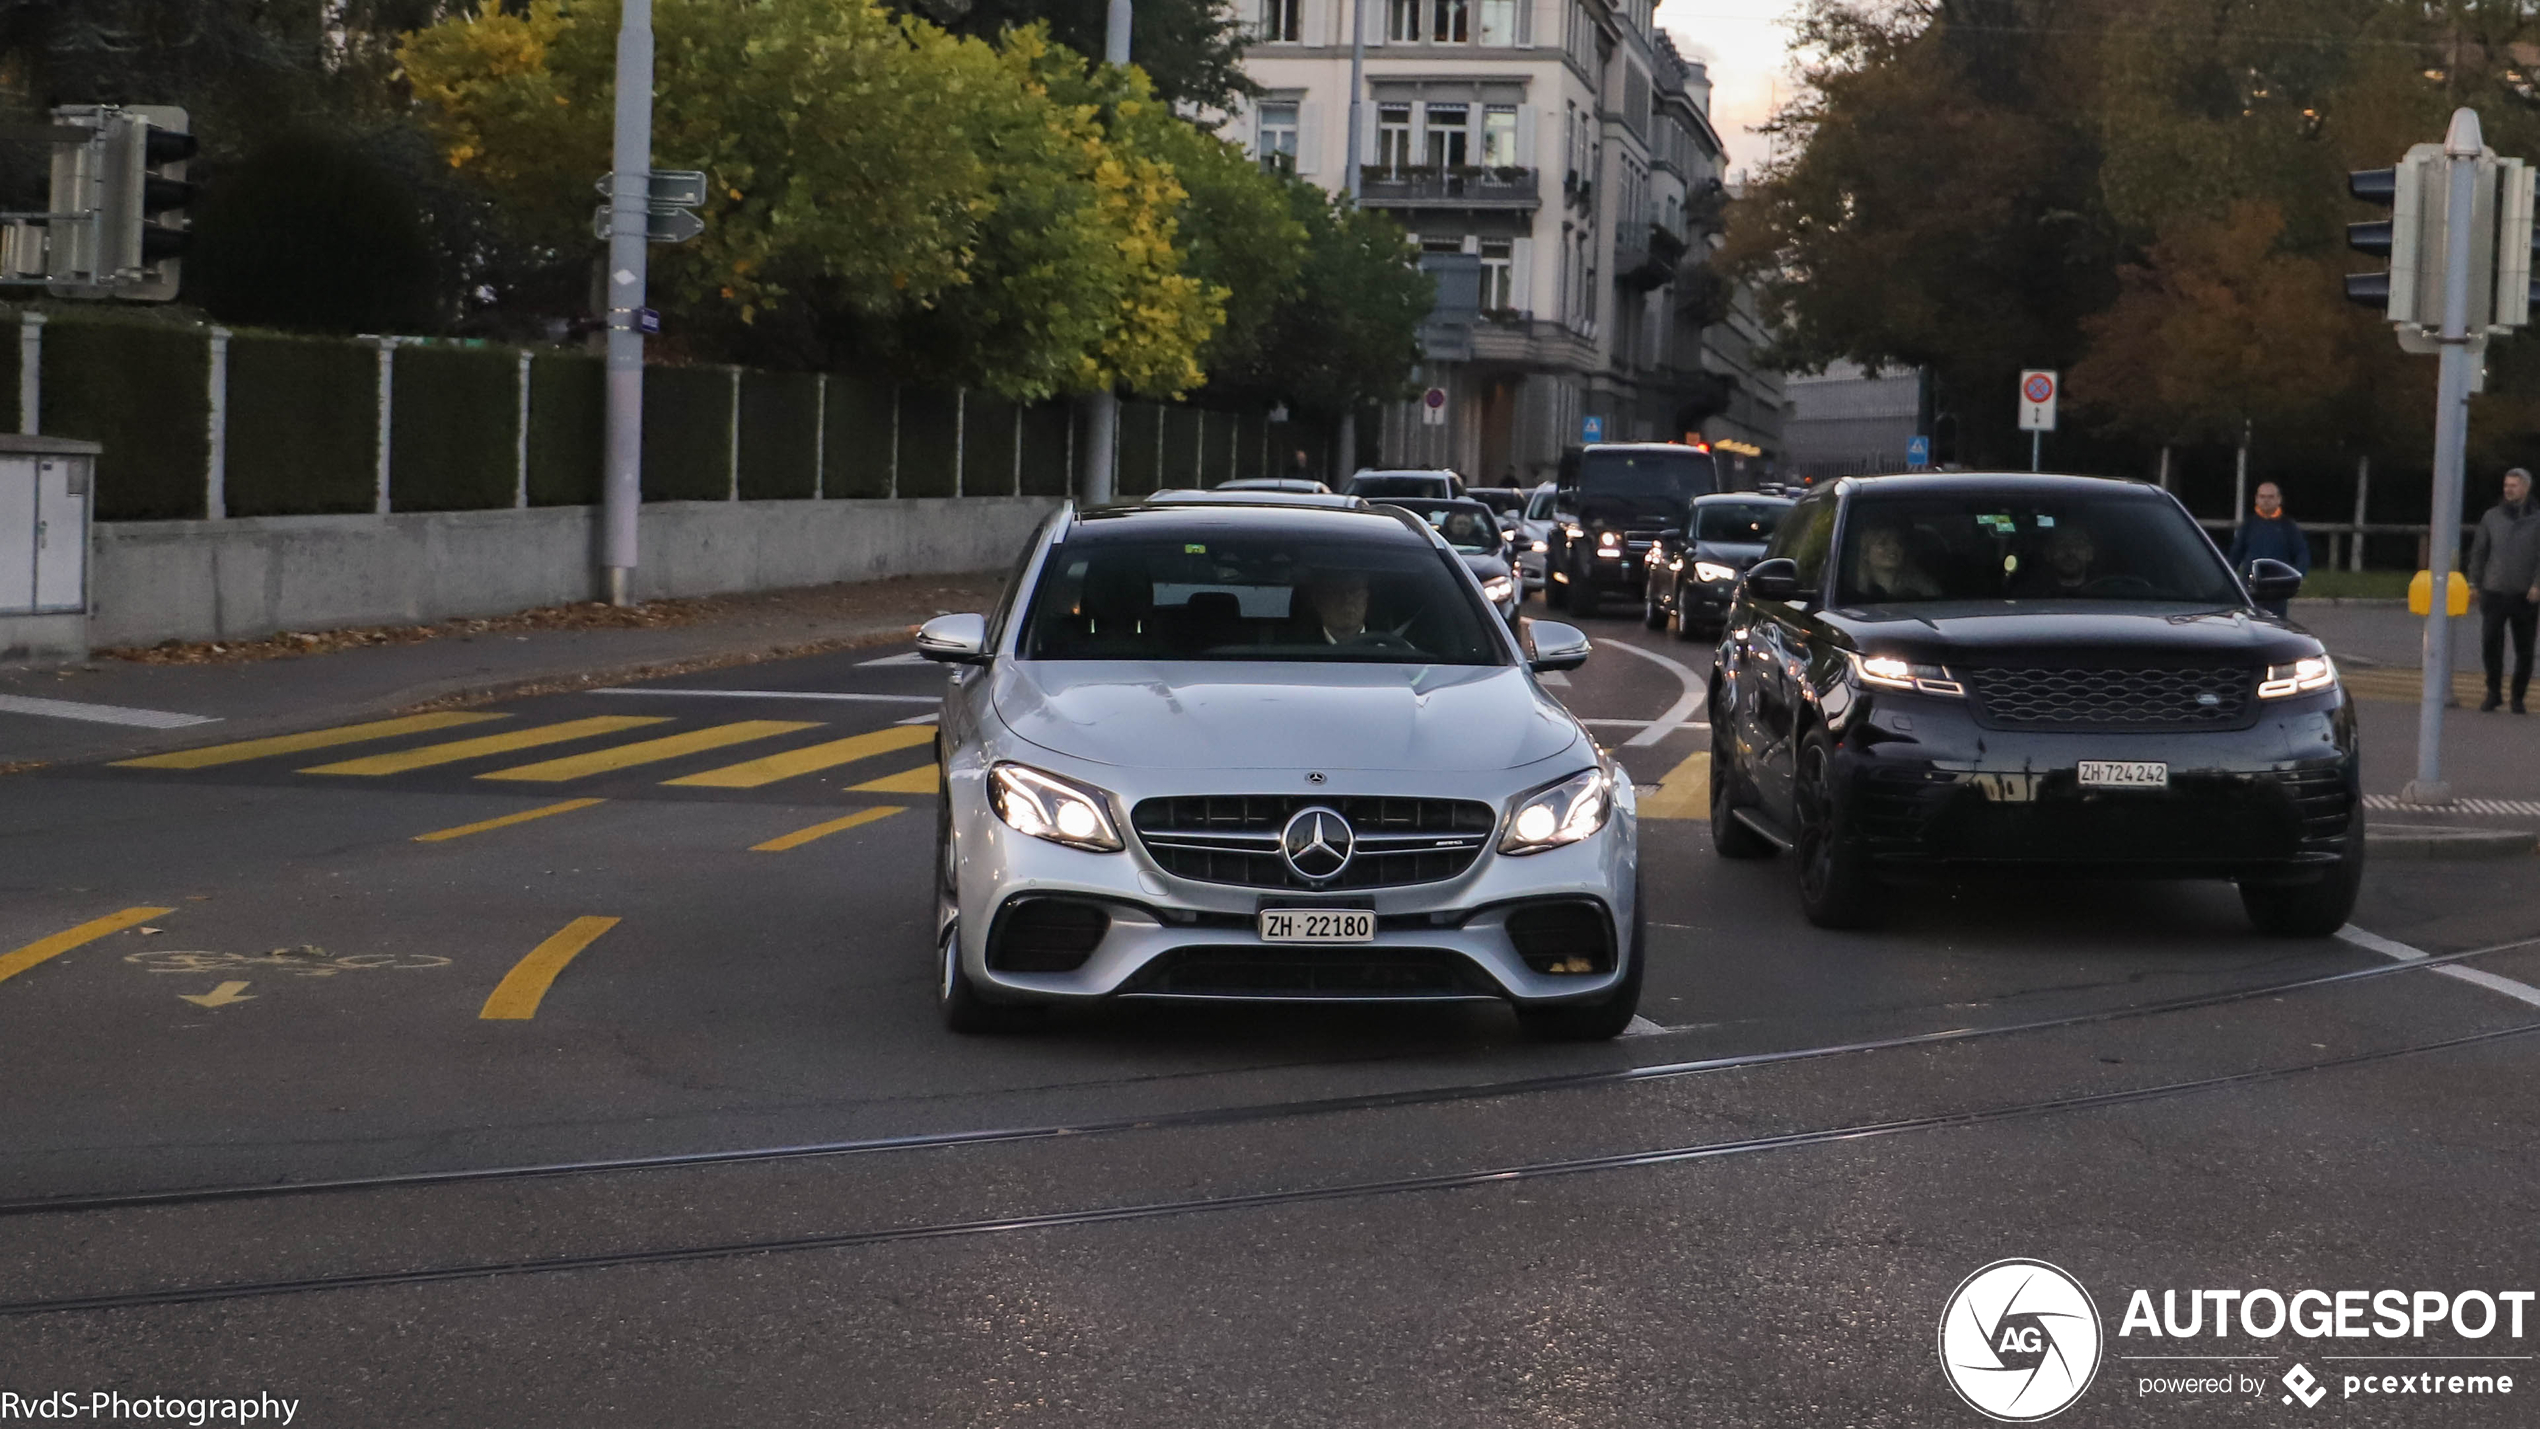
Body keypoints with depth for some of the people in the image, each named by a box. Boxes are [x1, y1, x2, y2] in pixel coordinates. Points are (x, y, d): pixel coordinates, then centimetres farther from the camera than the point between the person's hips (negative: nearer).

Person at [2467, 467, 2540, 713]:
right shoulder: (2492, 517, 7)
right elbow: (2478, 551, 12)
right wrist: (2475, 583, 8)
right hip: (2494, 593, 1)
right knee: (2490, 645, -5)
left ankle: (2518, 698, 15)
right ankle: (2493, 692, 12)